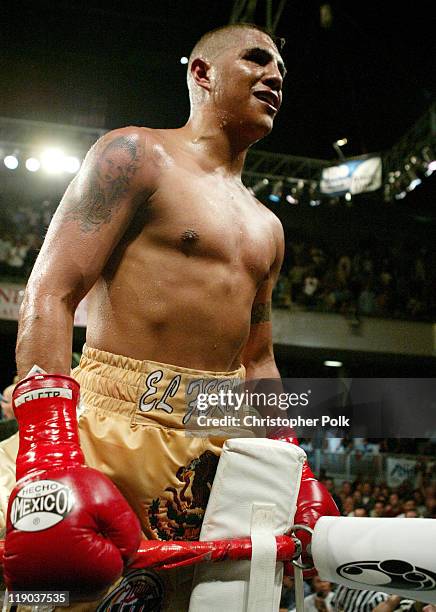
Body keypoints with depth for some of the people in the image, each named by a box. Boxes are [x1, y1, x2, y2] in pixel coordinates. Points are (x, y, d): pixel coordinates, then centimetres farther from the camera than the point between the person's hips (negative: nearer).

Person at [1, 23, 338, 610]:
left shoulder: (267, 228, 20)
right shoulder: (138, 154, 1)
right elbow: (50, 294, -10)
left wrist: (294, 467, 13)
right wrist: (50, 456, -21)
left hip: (218, 445, 6)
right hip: (116, 426, -5)